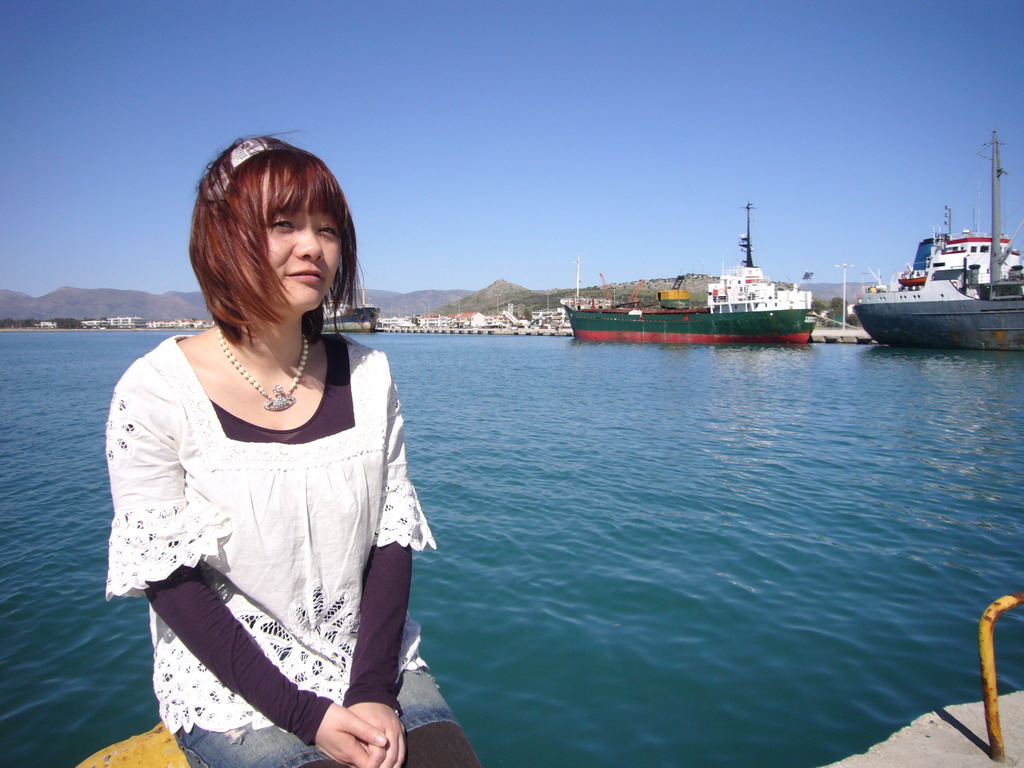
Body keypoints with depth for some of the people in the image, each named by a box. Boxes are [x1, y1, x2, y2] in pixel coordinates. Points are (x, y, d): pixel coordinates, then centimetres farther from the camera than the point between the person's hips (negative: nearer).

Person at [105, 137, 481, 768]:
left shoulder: (367, 377, -2)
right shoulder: (156, 392, -11)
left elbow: (393, 540, -1)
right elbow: (168, 580, -10)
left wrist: (374, 690, -11)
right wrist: (304, 713, -14)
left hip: (376, 665, 3)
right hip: (235, 686, -2)